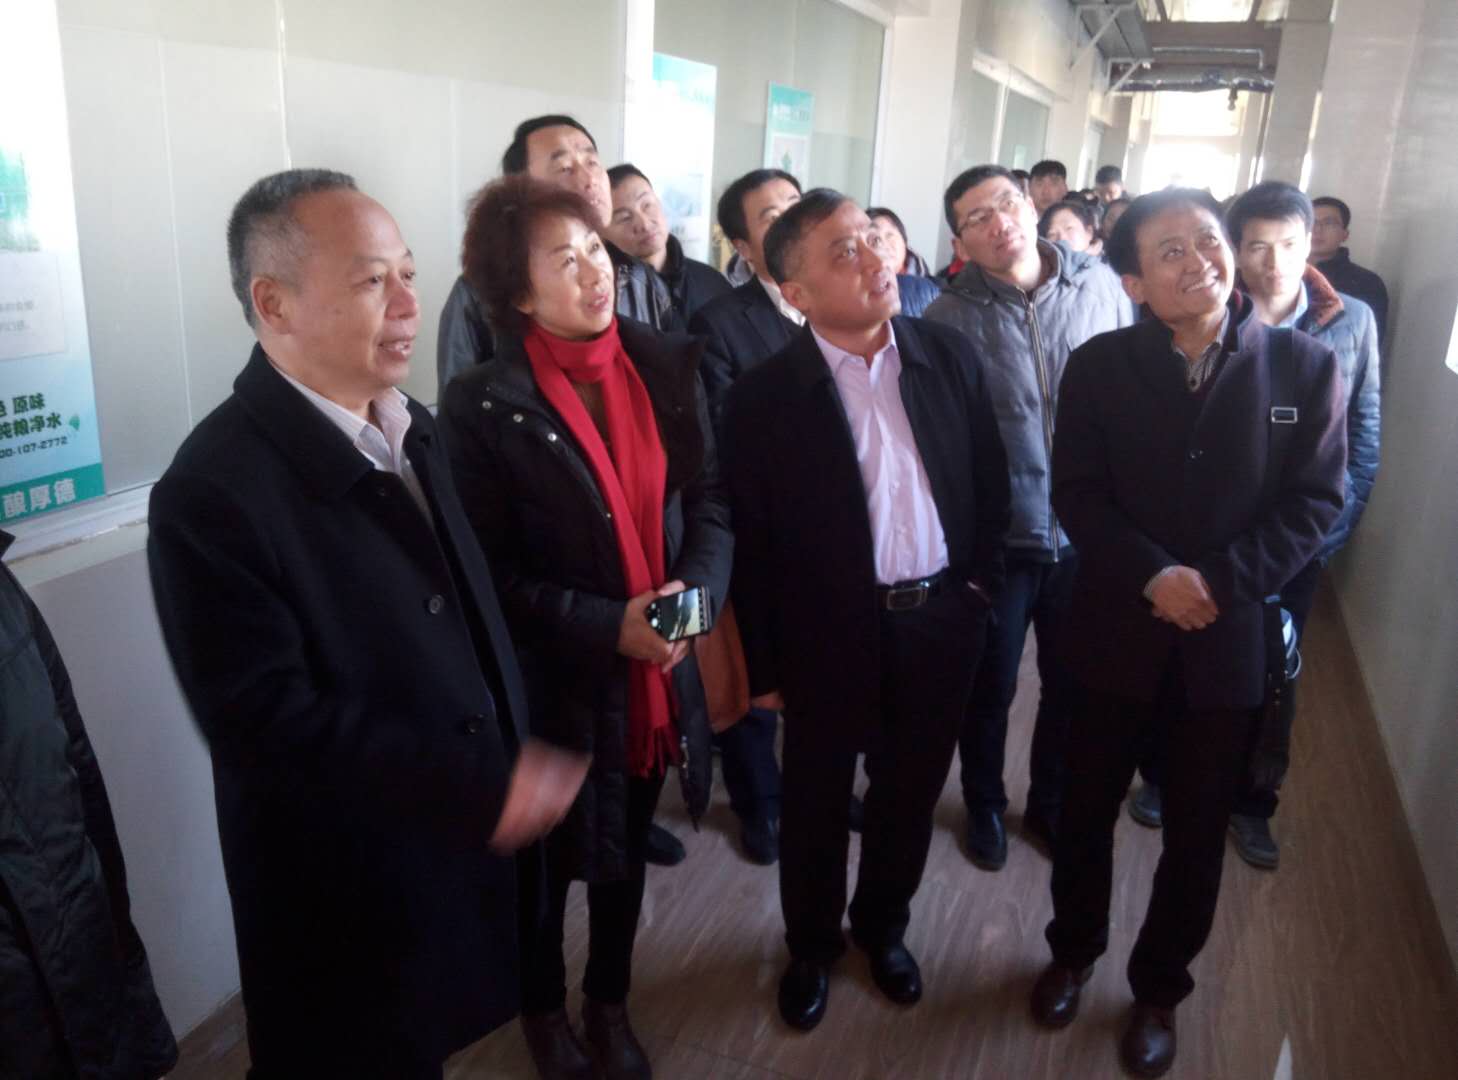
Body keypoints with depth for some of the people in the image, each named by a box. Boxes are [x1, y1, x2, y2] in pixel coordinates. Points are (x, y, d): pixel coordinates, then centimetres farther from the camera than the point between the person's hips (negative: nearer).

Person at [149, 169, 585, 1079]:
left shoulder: (411, 428, 2)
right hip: (348, 897, -7)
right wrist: (483, 789, -27)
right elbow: (266, 720, -27)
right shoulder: (216, 490, -24)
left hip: (465, 849, 7)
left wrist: (512, 769, 7)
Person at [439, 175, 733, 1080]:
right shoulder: (484, 405, -14)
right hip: (555, 684, -3)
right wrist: (608, 627, -22)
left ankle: (612, 1004, 49)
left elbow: (711, 499, 1)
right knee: (548, 862, 19)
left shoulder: (669, 367, -2)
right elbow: (486, 576, -14)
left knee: (626, 852, 23)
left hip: (659, 670, 4)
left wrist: (696, 593, -16)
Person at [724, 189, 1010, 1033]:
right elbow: (752, 543, -8)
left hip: (941, 623, 3)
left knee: (909, 798, 20)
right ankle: (812, 945, 41)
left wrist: (981, 585, 3)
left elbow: (992, 483, 7)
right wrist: (765, 666, -4)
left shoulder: (952, 355, -3)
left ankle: (883, 924, 46)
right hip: (828, 636, -3)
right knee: (817, 806, 16)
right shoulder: (765, 395, -13)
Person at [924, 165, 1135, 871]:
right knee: (990, 687, 14)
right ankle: (984, 805, 40)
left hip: (1088, 532, 3)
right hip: (996, 537, -2)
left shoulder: (1100, 287, -3)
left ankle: (1050, 803, 43)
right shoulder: (949, 317, -11)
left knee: (1071, 684, 18)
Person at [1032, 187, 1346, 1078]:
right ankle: (1074, 949, 42)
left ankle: (1160, 988, 37)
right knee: (1087, 808, 16)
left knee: (1197, 833, 14)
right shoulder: (1099, 366, -4)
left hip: (1231, 639, 0)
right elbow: (1076, 493, -6)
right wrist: (1153, 576, -20)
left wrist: (1220, 581, -18)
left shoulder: (1305, 365, -5)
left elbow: (1317, 501, -5)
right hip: (1118, 631, 0)